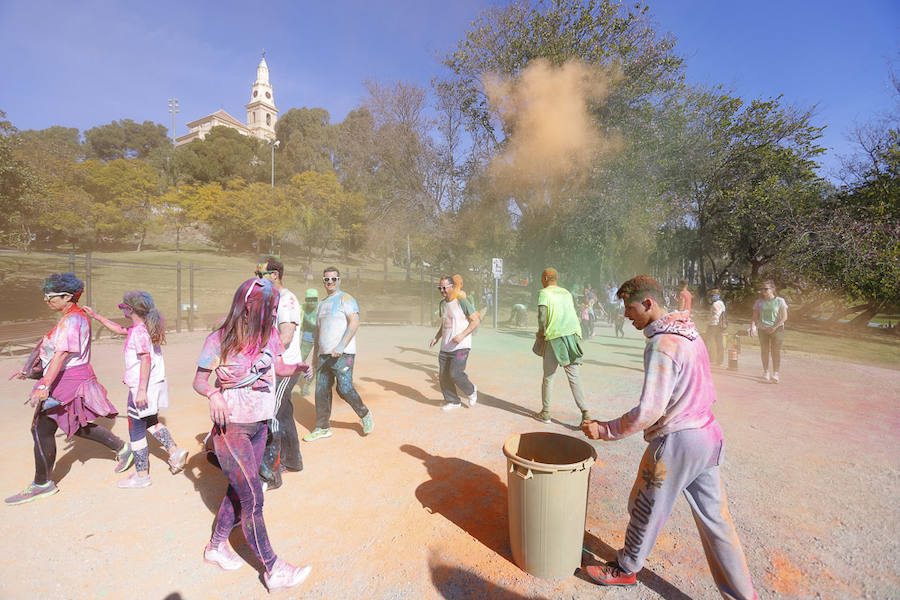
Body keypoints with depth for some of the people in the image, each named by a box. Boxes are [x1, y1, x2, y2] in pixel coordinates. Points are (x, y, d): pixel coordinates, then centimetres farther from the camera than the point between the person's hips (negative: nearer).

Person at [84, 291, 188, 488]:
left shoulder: (139, 332, -19)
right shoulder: (144, 327, 9)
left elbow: (146, 361, -24)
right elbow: (120, 330, 28)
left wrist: (141, 390, -25)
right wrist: (96, 316, 30)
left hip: (142, 387, -9)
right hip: (155, 384, 9)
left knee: (136, 430, 4)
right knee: (150, 422, 25)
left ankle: (142, 475, 15)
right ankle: (175, 452, 21)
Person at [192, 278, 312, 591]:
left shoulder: (269, 333, -1)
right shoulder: (219, 339, -15)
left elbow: (279, 367, 7)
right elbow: (199, 380, -9)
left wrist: (298, 367, -14)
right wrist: (213, 395, -29)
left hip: (259, 426, 6)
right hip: (231, 428, -6)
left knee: (239, 491, 20)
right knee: (253, 498, -3)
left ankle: (217, 545, 43)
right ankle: (274, 571, 10)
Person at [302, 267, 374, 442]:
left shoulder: (345, 299, -3)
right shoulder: (322, 304, 21)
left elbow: (354, 322, -16)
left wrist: (341, 346, -26)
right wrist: (316, 354, 20)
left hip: (343, 354, -7)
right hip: (324, 355, 7)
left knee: (345, 389, -12)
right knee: (321, 391, 7)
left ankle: (365, 415, 11)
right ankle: (323, 428, 19)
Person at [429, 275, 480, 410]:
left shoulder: (462, 301, -11)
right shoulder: (442, 304, 11)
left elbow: (476, 320, -12)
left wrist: (462, 335, -22)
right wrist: (436, 337, 11)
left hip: (461, 346, -7)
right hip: (445, 347, 7)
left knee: (455, 374, -13)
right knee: (443, 375, 6)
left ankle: (471, 392, 16)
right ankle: (452, 401, 25)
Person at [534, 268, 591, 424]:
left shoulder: (544, 293, 0)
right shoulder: (566, 293, 20)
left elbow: (542, 314, -13)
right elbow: (571, 313, 20)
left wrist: (541, 331, 1)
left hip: (555, 337, -5)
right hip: (573, 334, 5)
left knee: (548, 376, 7)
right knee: (573, 376, 8)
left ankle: (545, 413, 16)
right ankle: (585, 412, -2)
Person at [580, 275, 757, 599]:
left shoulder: (662, 344, -23)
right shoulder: (689, 332, 6)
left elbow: (649, 410, -25)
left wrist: (606, 430, -16)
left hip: (676, 442, -8)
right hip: (707, 436, 8)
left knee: (645, 509, 13)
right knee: (714, 518, 17)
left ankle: (626, 568, 35)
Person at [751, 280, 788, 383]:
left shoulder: (780, 301, -1)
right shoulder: (759, 302, 8)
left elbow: (784, 317, -5)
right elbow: (755, 316, 8)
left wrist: (774, 327, -15)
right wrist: (753, 325, -12)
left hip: (777, 329, -3)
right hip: (762, 329, 3)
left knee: (775, 351, -6)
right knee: (764, 351, 4)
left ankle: (775, 373, -1)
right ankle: (766, 372, 15)